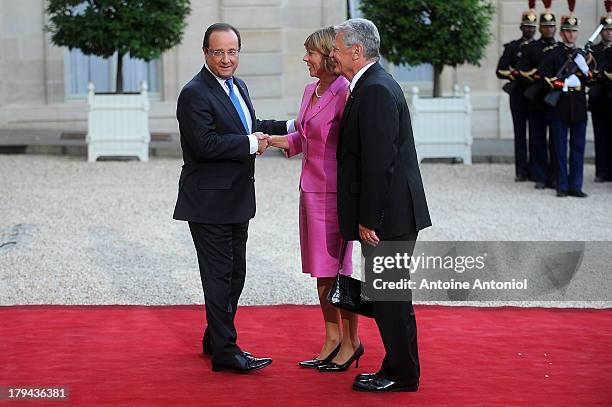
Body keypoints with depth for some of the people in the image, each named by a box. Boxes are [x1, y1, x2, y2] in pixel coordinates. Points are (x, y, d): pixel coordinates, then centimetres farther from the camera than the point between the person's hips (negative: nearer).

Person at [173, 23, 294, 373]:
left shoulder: (238, 87, 11)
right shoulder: (195, 94, -17)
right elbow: (206, 143, -27)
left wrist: (289, 127, 18)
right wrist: (252, 143, -20)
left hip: (236, 199, 9)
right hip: (209, 202, -9)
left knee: (235, 274, 17)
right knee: (219, 275, -4)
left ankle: (215, 339, 31)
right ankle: (225, 352, 1)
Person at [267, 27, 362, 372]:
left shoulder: (345, 93, -15)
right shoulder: (311, 90, 11)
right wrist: (273, 140, 4)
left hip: (334, 192, -9)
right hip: (311, 188, 9)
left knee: (337, 269, 0)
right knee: (320, 270, 14)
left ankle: (351, 342, 13)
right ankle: (333, 340, 25)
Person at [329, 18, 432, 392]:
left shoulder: (376, 90, -18)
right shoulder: (374, 84, 15)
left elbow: (378, 162, -22)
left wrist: (368, 220, -21)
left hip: (389, 217, -10)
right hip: (392, 215, 10)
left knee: (390, 296, -2)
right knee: (387, 295, 15)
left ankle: (403, 375, 7)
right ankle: (398, 369, 23)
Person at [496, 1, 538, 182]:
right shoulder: (512, 47, 7)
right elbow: (500, 71, 2)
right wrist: (515, 74, -15)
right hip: (518, 94, 0)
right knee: (520, 133, 1)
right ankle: (521, 171, 3)